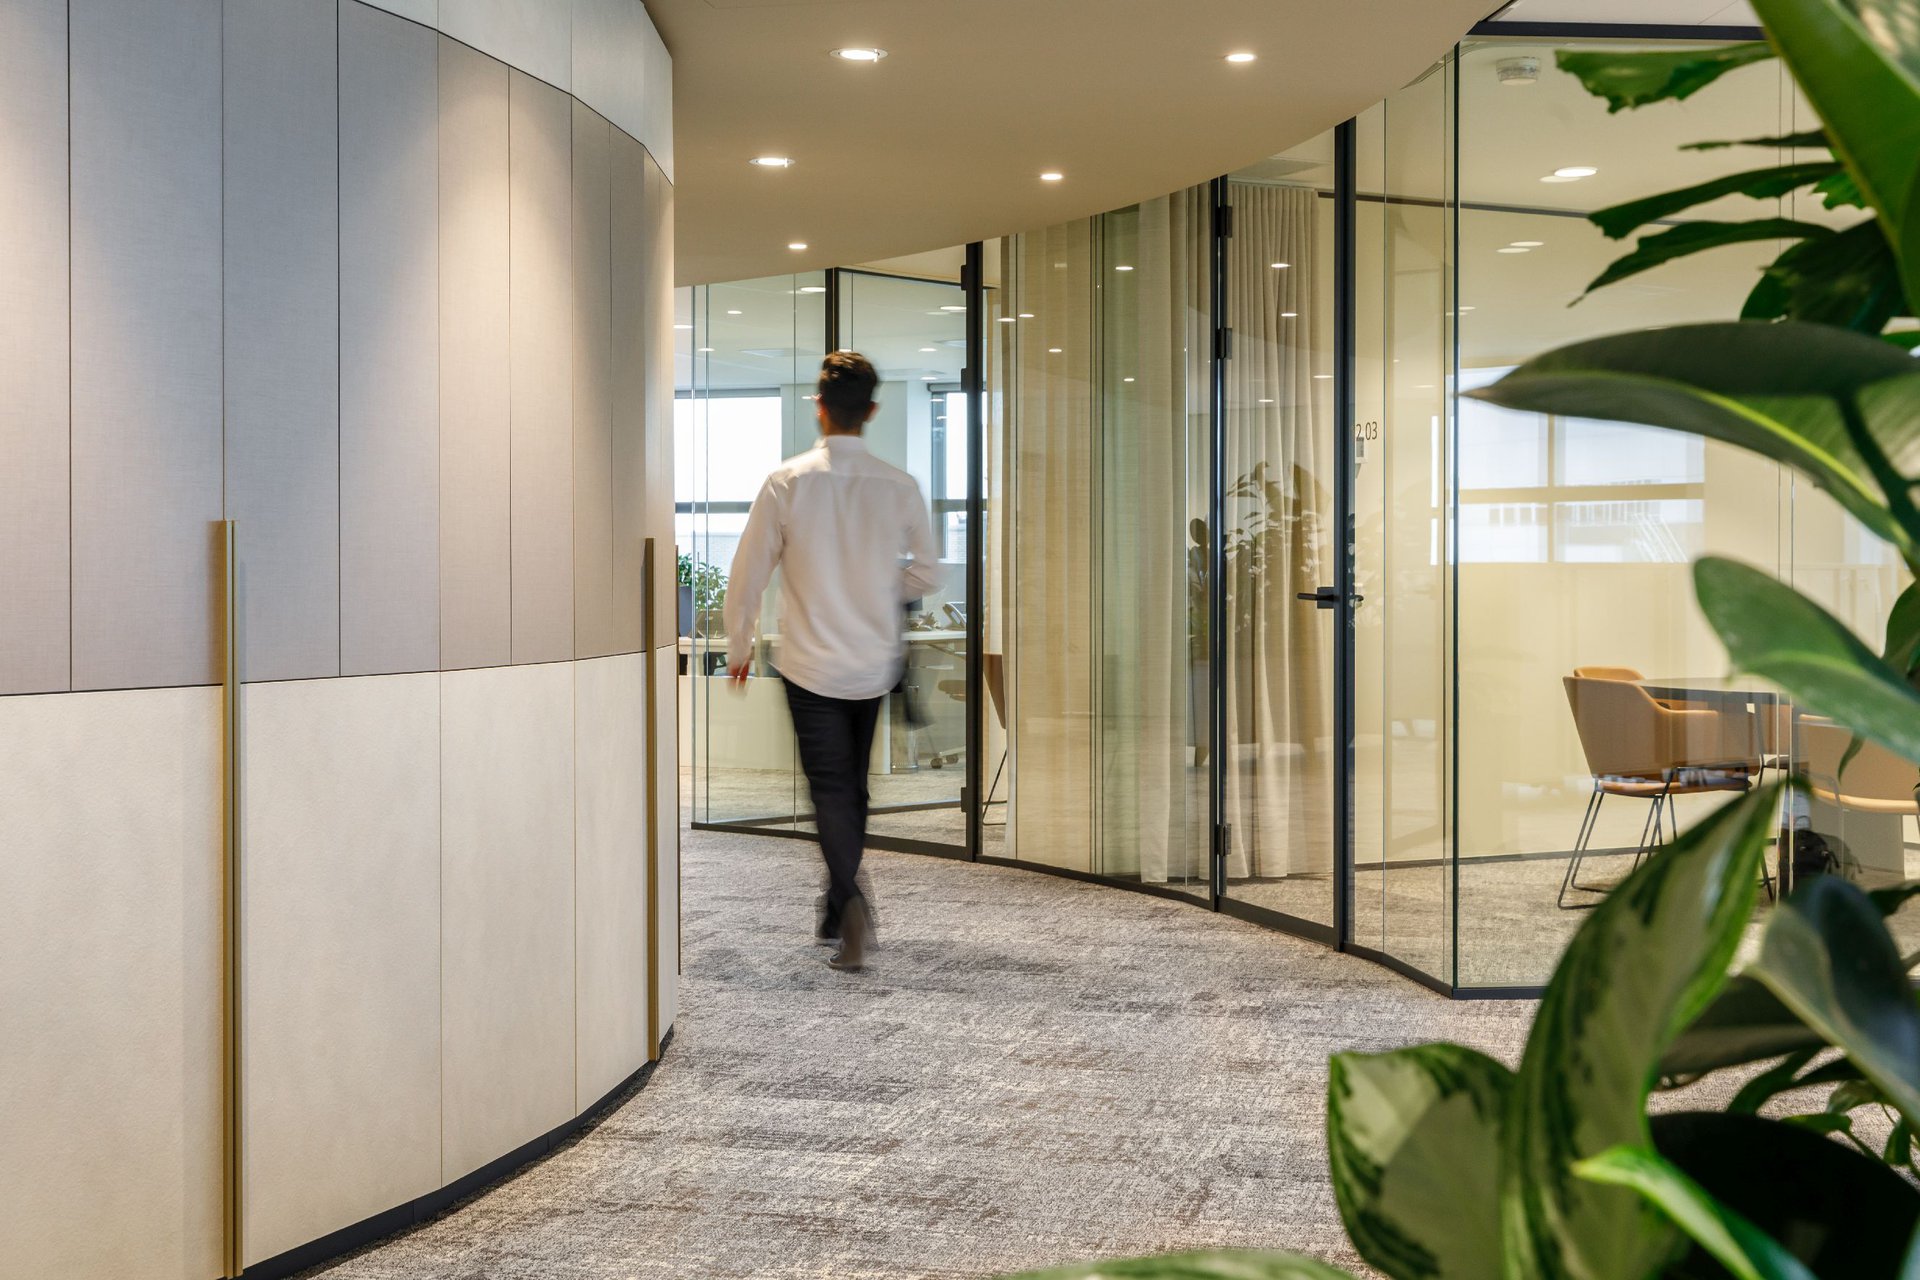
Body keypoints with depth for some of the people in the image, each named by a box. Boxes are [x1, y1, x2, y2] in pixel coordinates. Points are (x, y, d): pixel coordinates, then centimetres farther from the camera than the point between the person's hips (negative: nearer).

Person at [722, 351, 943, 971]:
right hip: (875, 664, 3)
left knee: (831, 788, -1)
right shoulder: (899, 486, -6)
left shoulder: (787, 482, -10)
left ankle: (851, 897, -23)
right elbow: (925, 574, 4)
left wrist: (738, 650, 8)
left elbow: (748, 574, -6)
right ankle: (836, 914, 28)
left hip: (811, 664, -2)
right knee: (853, 786, 17)